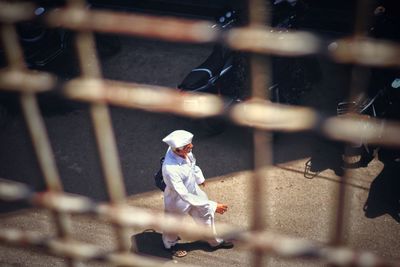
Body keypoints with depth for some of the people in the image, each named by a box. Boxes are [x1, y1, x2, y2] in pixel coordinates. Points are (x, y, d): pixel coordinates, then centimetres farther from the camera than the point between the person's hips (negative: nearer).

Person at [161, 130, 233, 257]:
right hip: (178, 199, -6)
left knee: (205, 215, 25)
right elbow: (184, 196, -39)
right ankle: (170, 244, 57)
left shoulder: (184, 151, -24)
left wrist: (200, 178, 20)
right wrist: (213, 206, -37)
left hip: (193, 190, 6)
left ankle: (215, 242, 53)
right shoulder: (170, 169, -44)